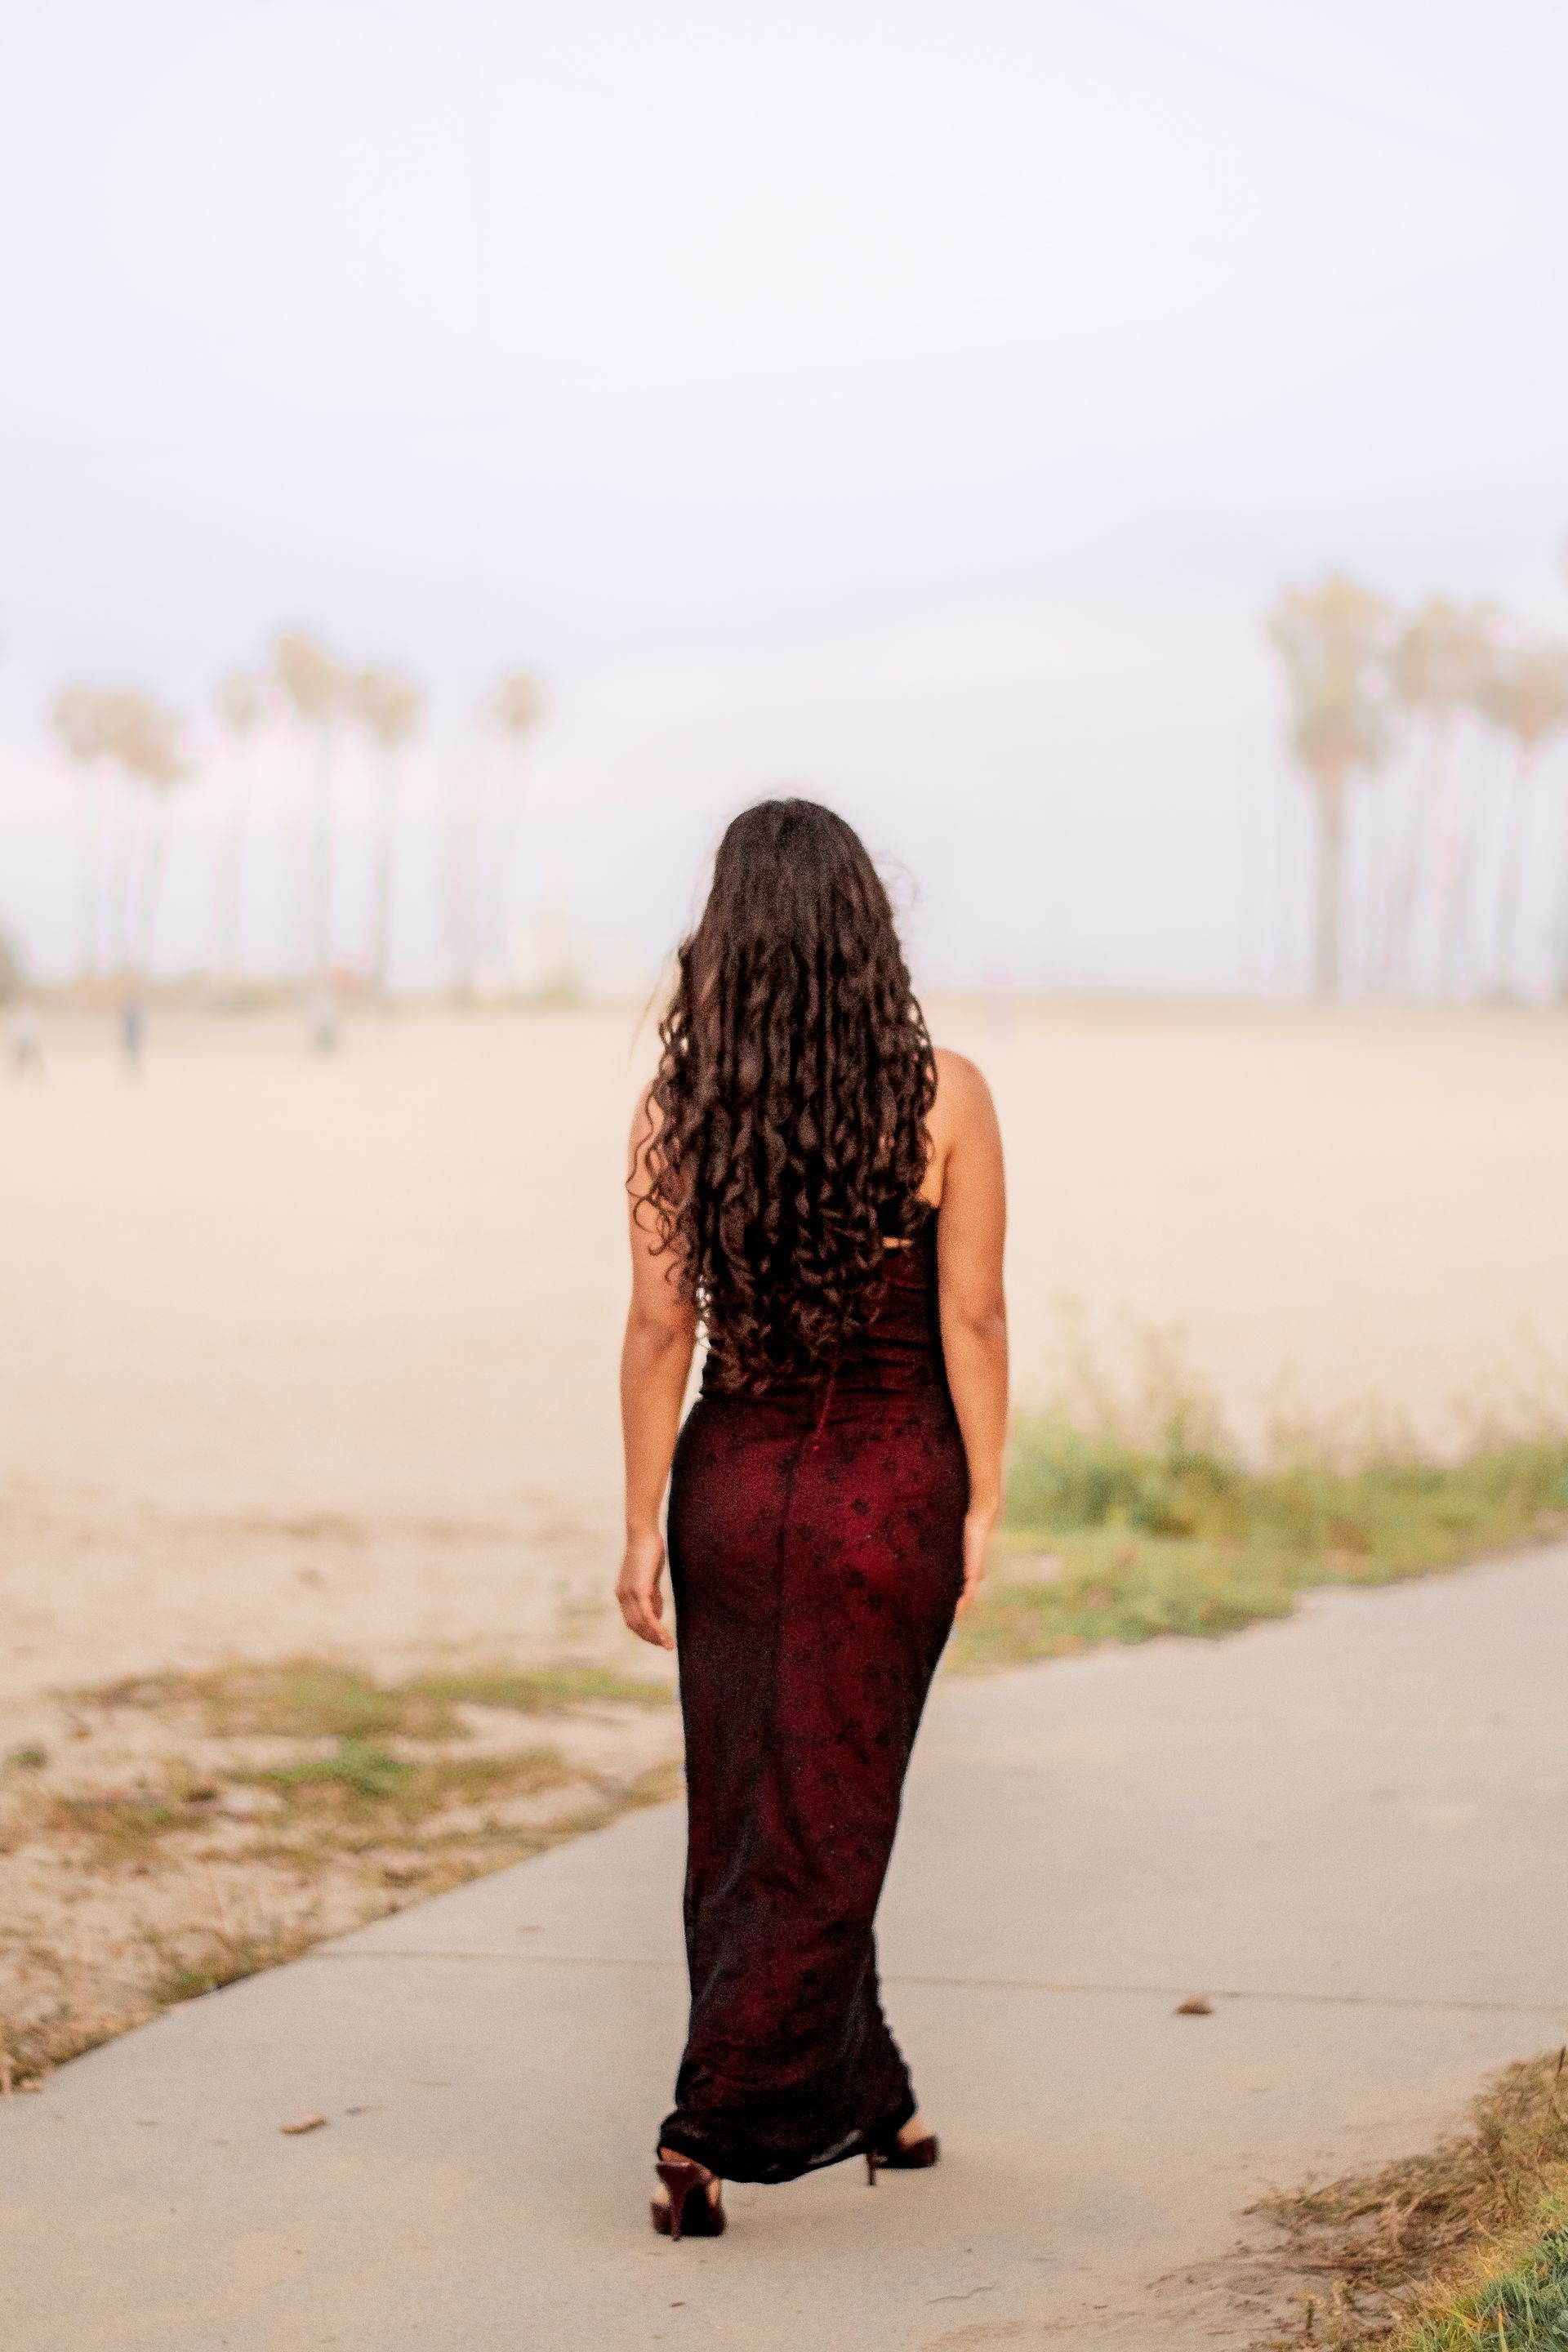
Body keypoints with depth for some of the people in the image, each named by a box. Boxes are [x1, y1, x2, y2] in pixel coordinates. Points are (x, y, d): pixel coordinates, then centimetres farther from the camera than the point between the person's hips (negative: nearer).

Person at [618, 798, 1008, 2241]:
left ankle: (859, 2107, 28)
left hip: (736, 1481, 2)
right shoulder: (942, 1096, -10)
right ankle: (712, 2132, -2)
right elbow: (972, 1323, -9)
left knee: (748, 1809, 16)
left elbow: (660, 1329, -4)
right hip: (889, 1486, -2)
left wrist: (643, 1526, 3)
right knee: (820, 1825, 5)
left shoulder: (679, 1108, -6)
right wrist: (983, 1502, 0)